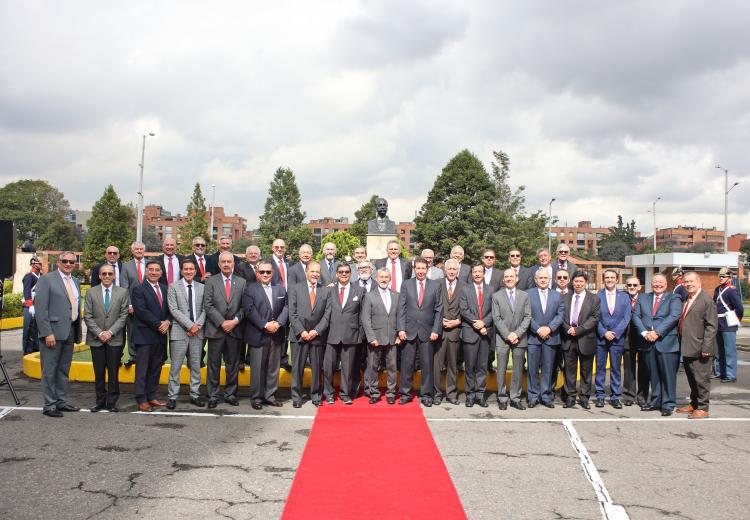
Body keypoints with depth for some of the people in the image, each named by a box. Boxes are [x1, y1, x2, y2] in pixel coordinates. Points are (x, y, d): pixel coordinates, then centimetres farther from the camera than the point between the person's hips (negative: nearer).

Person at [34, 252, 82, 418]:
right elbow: (40, 308, -11)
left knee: (64, 370, 14)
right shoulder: (46, 280, -6)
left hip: (70, 332, 7)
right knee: (49, 370, 1)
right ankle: (49, 405, 9)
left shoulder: (75, 282, 16)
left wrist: (78, 331, 10)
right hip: (53, 332, -7)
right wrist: (47, 333, -17)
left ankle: (61, 402, 23)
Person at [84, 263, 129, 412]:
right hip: (96, 339, 1)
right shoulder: (91, 292, 6)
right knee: (99, 372, 5)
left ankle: (112, 402, 9)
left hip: (115, 339, -1)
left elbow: (123, 315, -1)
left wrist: (110, 332, -10)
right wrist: (99, 333, -9)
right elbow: (88, 316, 1)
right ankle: (100, 401, 14)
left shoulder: (122, 292, 4)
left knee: (113, 372, 2)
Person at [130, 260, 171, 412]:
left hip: (161, 335, 6)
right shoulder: (139, 289, -4)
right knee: (142, 369, 1)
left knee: (156, 368, 11)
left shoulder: (165, 289, 14)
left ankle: (151, 396, 19)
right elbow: (141, 311, -14)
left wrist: (167, 322, -9)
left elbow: (170, 309, 12)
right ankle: (141, 400, 7)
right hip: (144, 335, -6)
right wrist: (158, 324, -16)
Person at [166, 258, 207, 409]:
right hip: (179, 331, -3)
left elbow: (204, 309, 5)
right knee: (175, 366, 1)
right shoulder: (173, 287, 1)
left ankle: (195, 395, 17)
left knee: (196, 365, 9)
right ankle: (172, 396, 9)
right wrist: (190, 325, -13)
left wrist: (197, 325, -11)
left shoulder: (202, 287, 9)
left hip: (197, 332, 3)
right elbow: (174, 310, -7)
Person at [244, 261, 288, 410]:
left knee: (273, 367, 10)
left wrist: (278, 323, -10)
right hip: (258, 335, -4)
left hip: (276, 335, 4)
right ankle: (256, 398, 13)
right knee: (257, 368, 2)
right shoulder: (250, 289, -1)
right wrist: (265, 325, -17)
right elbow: (249, 310, -11)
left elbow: (286, 307, 5)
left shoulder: (280, 288, 12)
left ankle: (270, 396, 21)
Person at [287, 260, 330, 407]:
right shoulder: (295, 289, 4)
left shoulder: (325, 291, 7)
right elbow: (292, 314, -2)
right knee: (297, 367, 3)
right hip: (299, 335, -1)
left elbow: (327, 314, 2)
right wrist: (301, 331, -10)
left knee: (317, 367, 6)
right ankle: (296, 397, 13)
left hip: (317, 335, 1)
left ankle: (316, 395, 19)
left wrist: (316, 331, -9)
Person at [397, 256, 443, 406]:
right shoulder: (406, 285, 5)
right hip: (409, 331, 0)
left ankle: (426, 394, 15)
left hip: (427, 331, 0)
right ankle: (405, 393, 15)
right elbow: (401, 308, 2)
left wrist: (436, 330, -5)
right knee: (407, 364, 4)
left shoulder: (435, 286, 5)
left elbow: (439, 310, 3)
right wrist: (401, 329, -6)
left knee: (427, 364, 4)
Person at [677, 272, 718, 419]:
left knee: (701, 379, 1)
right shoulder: (686, 300, 13)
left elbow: (712, 326, -17)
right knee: (692, 379, 18)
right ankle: (694, 403, 30)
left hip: (699, 350, -8)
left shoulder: (706, 300, -13)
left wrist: (706, 347, -20)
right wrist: (682, 344, 15)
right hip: (687, 349, 8)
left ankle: (702, 409, 10)